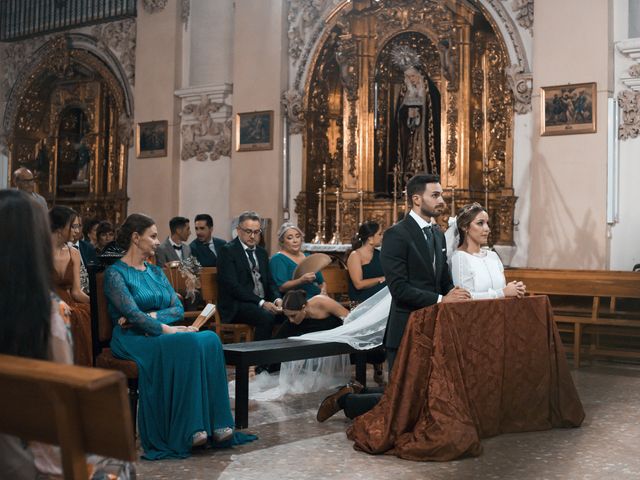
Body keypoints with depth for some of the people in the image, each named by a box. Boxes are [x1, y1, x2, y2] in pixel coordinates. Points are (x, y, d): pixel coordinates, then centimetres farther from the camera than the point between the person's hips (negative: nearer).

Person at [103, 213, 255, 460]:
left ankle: (216, 423, -30)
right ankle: (191, 429, -33)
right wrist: (167, 329, -23)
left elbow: (178, 308, 8)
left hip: (158, 335, 6)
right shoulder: (115, 273, -1)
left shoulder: (156, 272, 20)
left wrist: (148, 316, -9)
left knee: (210, 339, -25)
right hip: (134, 340, -6)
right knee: (189, 343, -34)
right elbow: (132, 314, -15)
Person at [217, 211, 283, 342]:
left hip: (264, 302, 7)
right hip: (236, 306, -6)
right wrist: (261, 303, -20)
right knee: (266, 317, -33)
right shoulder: (227, 251, -4)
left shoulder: (262, 252, 19)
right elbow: (232, 286, -13)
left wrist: (277, 299, -5)